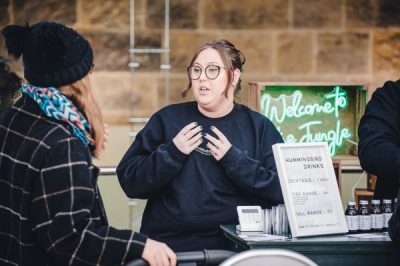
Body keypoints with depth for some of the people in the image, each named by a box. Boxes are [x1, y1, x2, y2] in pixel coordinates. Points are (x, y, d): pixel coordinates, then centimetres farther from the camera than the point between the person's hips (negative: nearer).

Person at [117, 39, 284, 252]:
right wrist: (171, 153, -7)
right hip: (170, 245, 1)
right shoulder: (167, 119, 10)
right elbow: (128, 181, 5)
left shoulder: (259, 127, 8)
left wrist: (234, 159, -8)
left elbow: (286, 189, -2)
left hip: (237, 247, -1)